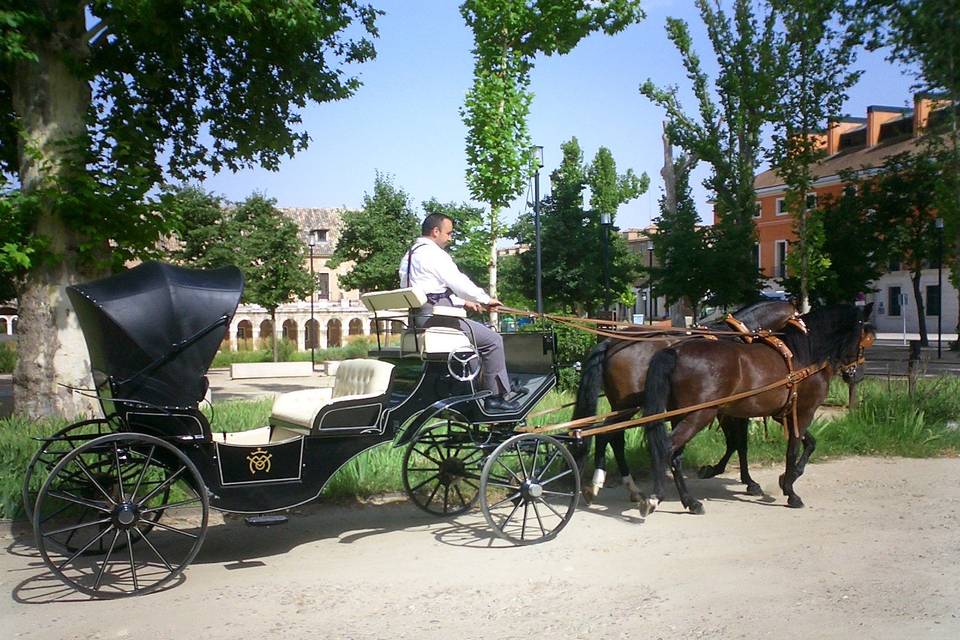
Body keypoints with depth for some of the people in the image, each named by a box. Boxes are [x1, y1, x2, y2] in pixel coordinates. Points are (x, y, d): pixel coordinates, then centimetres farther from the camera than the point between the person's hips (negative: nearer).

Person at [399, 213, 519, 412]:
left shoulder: (409, 255, 21)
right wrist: (486, 300, 1)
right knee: (492, 340, -5)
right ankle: (495, 397, -3)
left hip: (417, 317, 11)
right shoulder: (433, 253, -10)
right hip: (435, 317, -11)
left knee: (483, 334, 25)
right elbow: (458, 282, -12)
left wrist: (463, 302, 25)